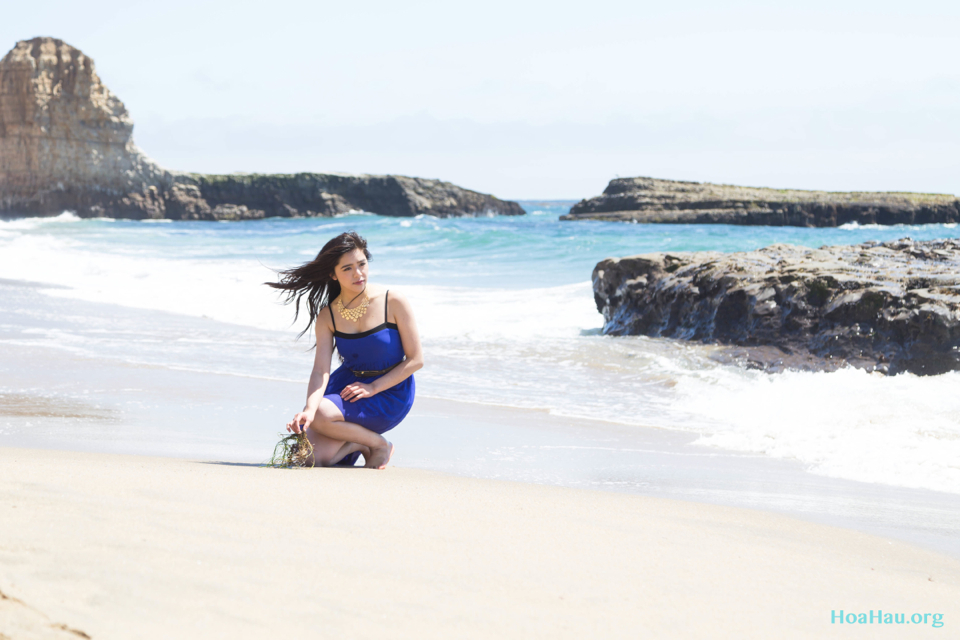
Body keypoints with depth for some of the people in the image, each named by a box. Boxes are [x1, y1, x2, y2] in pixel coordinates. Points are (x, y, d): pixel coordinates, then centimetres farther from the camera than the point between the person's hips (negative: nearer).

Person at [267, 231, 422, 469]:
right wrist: (309, 408, -35)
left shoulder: (393, 302, -14)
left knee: (321, 414, -29)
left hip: (390, 391, -4)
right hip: (347, 384, 4)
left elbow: (415, 360, -10)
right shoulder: (327, 317, -5)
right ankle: (356, 443, 15)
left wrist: (373, 388, -17)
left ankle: (379, 445, -5)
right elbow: (321, 370, -15)